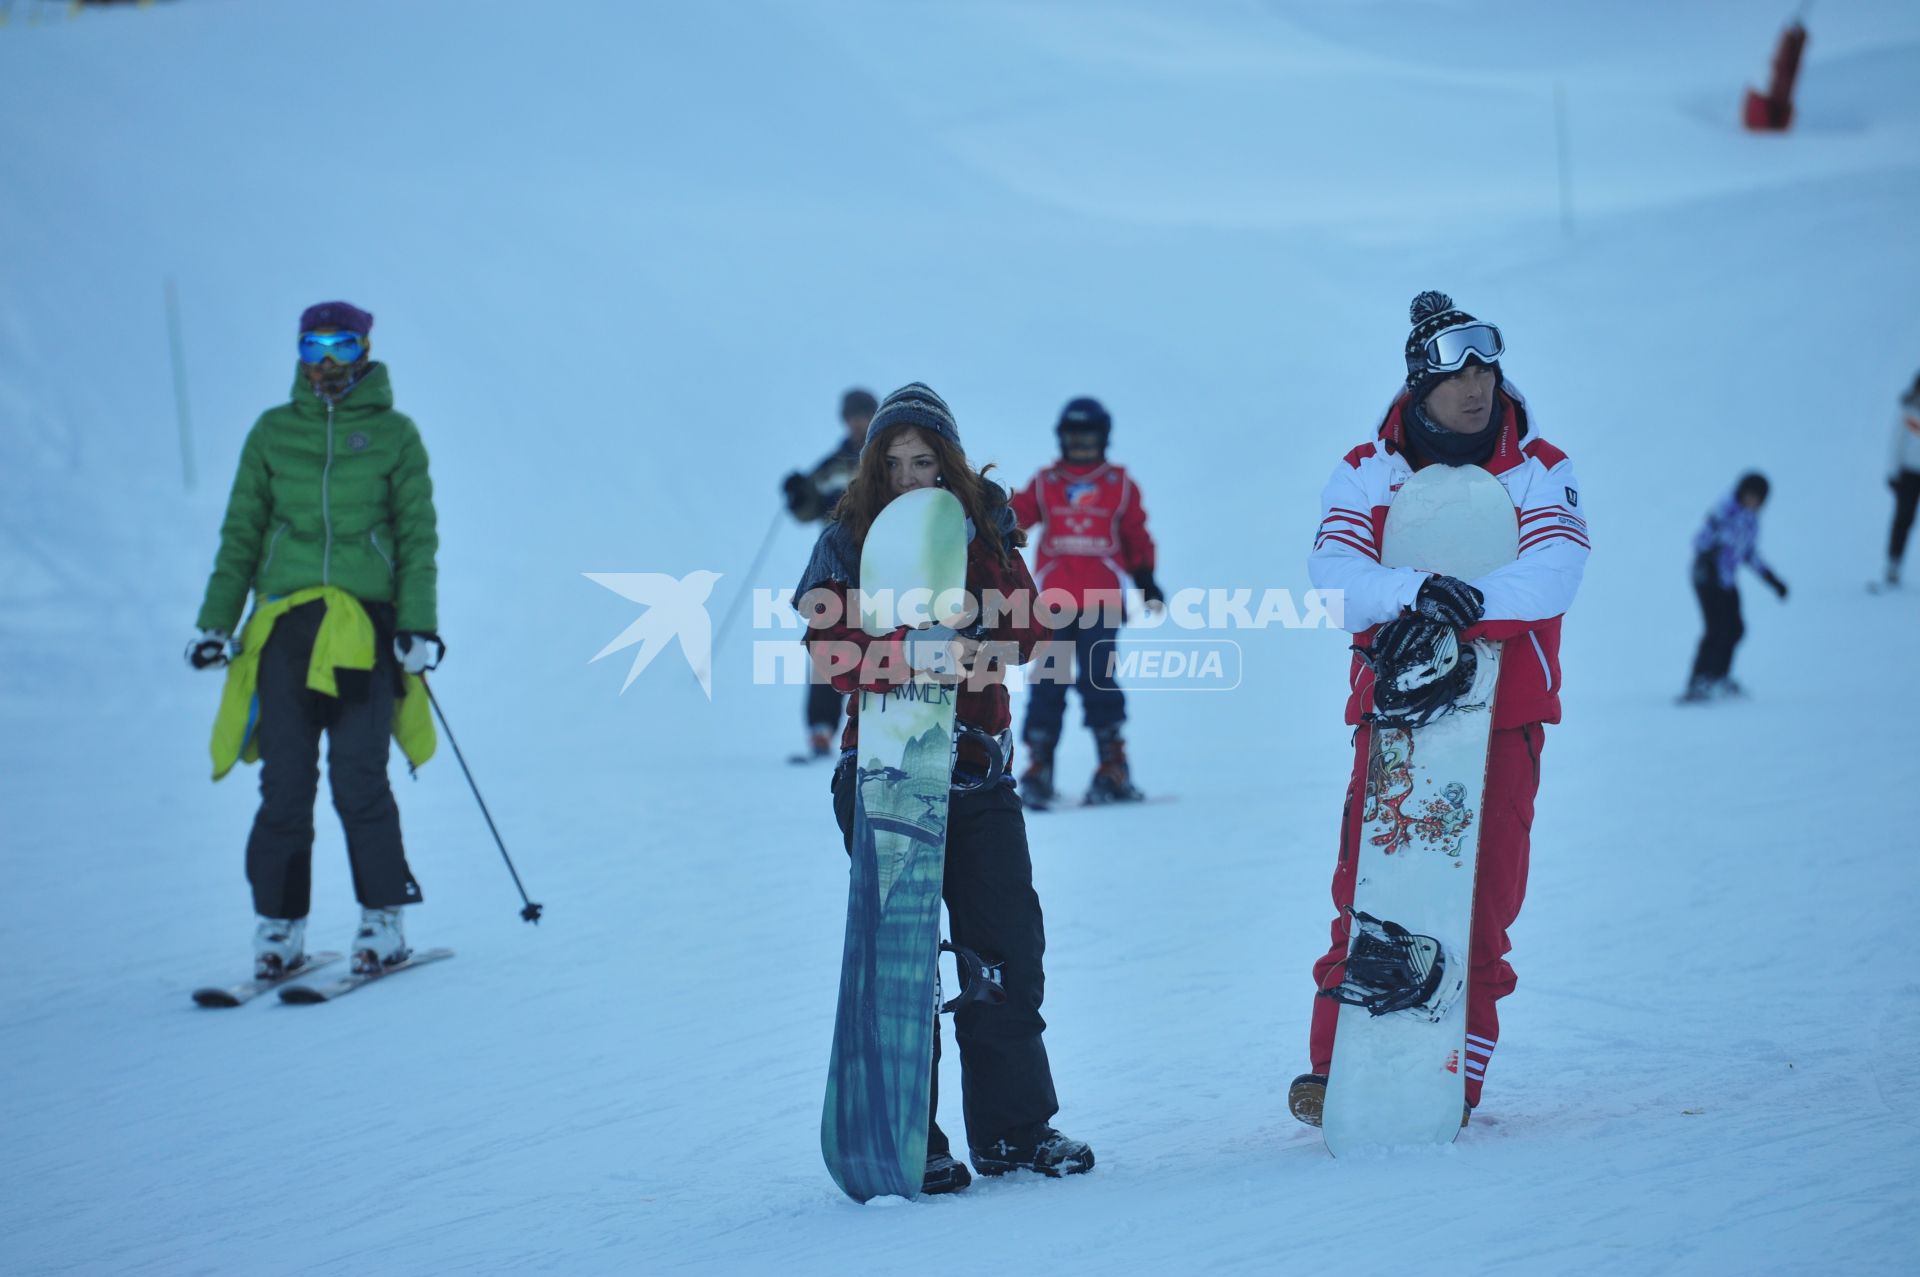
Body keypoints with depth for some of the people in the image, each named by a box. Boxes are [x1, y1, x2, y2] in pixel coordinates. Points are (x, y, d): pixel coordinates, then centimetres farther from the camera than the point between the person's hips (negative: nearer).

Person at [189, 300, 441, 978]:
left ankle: (382, 918, 1)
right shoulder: (272, 432, 12)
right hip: (285, 619, 2)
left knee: (359, 778, -9)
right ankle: (279, 923, 5)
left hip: (366, 625, -2)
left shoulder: (394, 434, 7)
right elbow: (241, 534, 14)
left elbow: (418, 539, 6)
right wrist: (216, 622, 8)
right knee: (285, 782, -3)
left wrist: (418, 624, -5)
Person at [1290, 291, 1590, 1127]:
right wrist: (1417, 591, -25)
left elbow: (1554, 571, -11)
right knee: (1367, 892, -7)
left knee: (1484, 896, -3)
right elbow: (1333, 568, -8)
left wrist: (1467, 602, -26)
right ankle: (1333, 1066, -4)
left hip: (1501, 713, 0)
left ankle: (1457, 1079, 4)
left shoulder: (1538, 470, 4)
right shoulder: (1367, 471, 7)